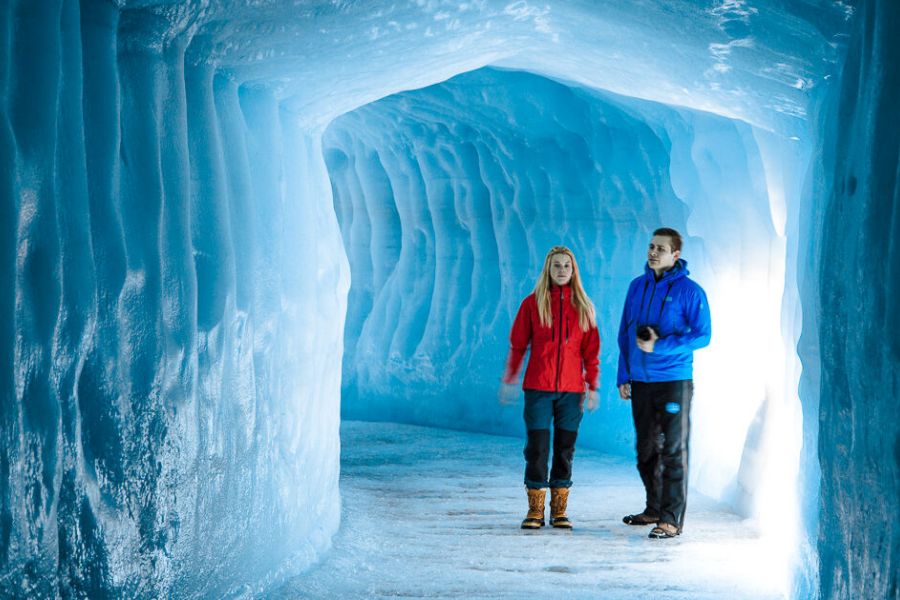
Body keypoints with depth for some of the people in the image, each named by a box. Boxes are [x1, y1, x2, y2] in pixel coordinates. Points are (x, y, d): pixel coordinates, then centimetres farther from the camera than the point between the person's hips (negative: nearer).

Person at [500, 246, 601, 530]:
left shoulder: (583, 306, 6)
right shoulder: (533, 303, 2)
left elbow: (591, 350, 7)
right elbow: (517, 344, 6)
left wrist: (592, 387, 2)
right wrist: (509, 380, 3)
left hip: (571, 389, 1)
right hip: (538, 388, -1)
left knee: (565, 448, 5)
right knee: (537, 447, -2)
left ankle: (559, 510, 12)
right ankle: (535, 510, 4)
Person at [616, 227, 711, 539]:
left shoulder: (689, 290, -7)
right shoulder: (637, 287, 9)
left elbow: (702, 336, -10)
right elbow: (625, 333, 14)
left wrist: (659, 346, -18)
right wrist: (623, 376, 9)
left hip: (674, 381, -5)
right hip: (640, 382, 6)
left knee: (674, 451, -3)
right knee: (646, 450, 13)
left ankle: (672, 518, -1)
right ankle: (654, 509, 28)